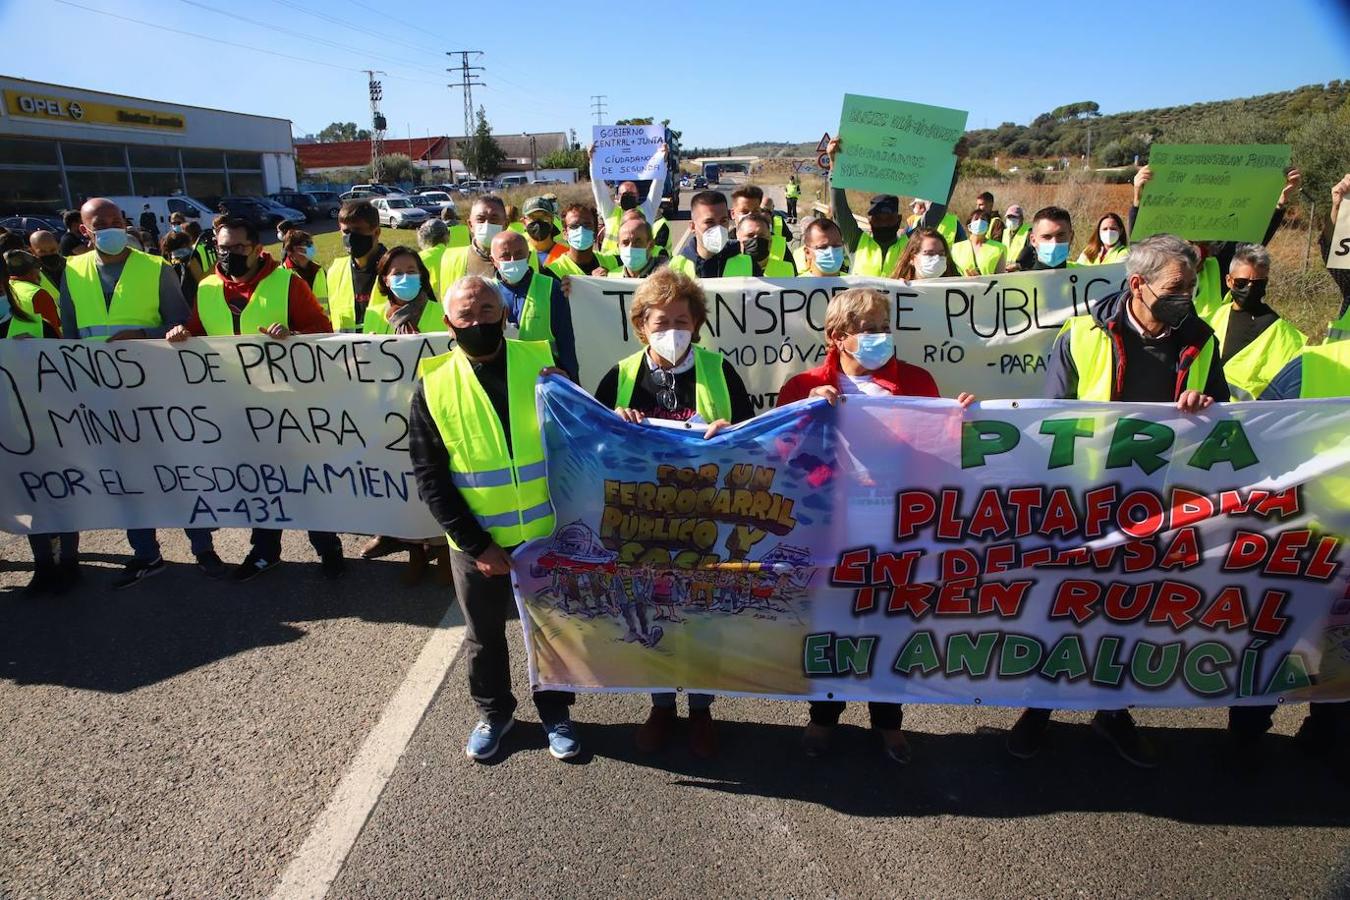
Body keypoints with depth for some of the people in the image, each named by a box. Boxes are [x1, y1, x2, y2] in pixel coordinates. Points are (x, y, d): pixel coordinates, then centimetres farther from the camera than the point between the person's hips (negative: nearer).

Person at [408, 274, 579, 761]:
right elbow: (430, 478, -7)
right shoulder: (433, 385, -7)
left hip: (548, 534, 0)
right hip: (478, 542, 0)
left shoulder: (542, 364, -7)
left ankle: (554, 712, 40)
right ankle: (493, 712, 44)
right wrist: (474, 544, -11)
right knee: (484, 635, 18)